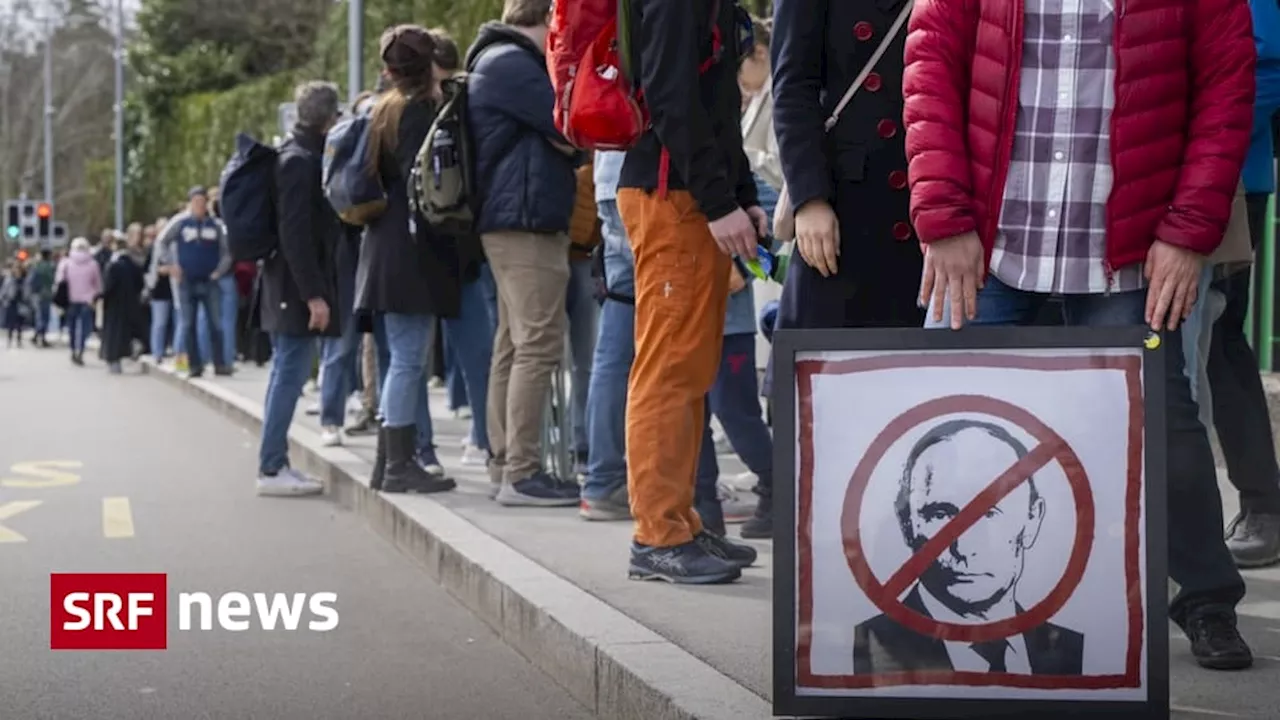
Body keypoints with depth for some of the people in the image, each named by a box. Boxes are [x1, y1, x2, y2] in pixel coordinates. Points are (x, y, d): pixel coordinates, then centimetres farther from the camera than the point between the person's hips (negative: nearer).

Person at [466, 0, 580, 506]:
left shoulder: (505, 61, 22)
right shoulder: (511, 63, -11)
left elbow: (555, 135, 20)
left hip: (513, 222, 11)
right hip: (526, 221, -11)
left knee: (514, 345, 11)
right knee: (539, 346, -12)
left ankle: (505, 464, 16)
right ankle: (521, 473, -12)